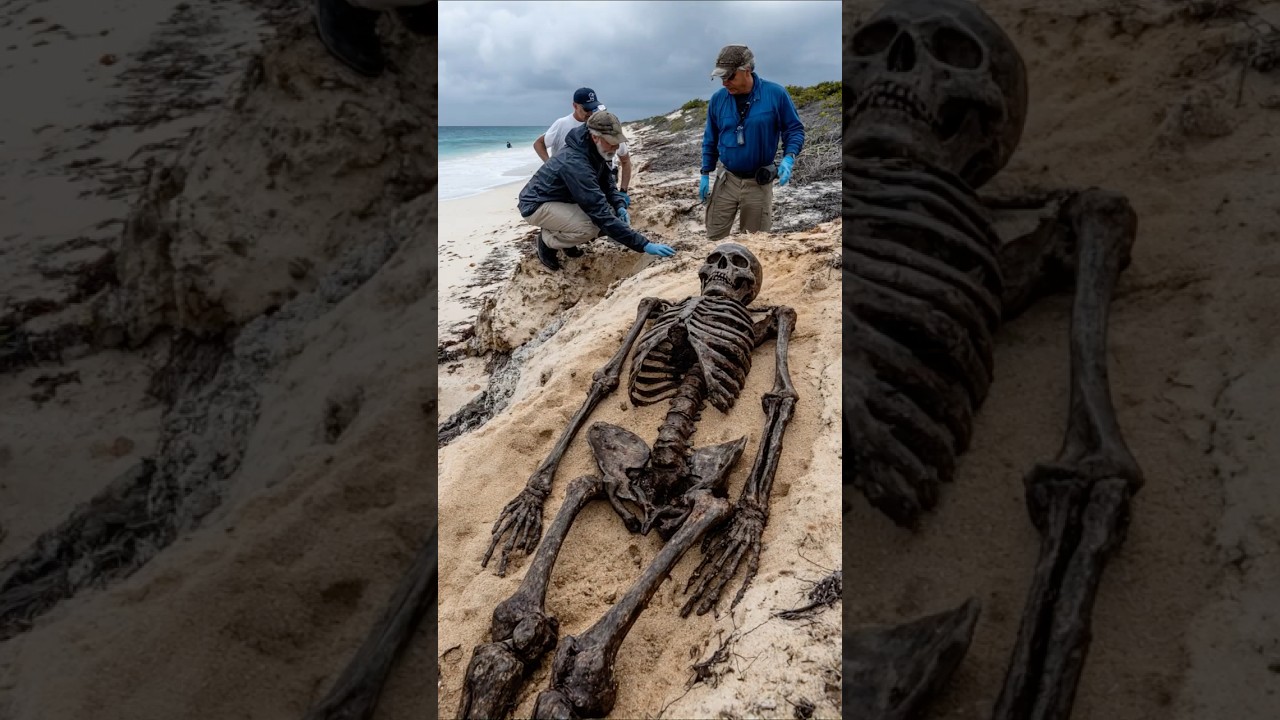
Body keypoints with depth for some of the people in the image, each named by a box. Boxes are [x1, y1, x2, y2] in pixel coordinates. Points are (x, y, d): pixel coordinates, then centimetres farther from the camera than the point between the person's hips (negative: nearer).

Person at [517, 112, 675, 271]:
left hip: (562, 200, 9)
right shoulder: (575, 163, -34)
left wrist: (620, 207, -11)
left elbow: (606, 182, 12)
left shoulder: (594, 151, -7)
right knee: (591, 226, -31)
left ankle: (560, 235, 11)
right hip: (537, 205, -9)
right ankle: (547, 241, -4)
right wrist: (644, 244, -42)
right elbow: (600, 213, -39)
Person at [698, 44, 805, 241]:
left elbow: (795, 129, -2)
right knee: (714, 239, 4)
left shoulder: (775, 94, -11)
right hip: (727, 180, 2)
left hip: (759, 183, -2)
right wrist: (705, 174, 8)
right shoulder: (718, 99, -2)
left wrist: (788, 158, -19)